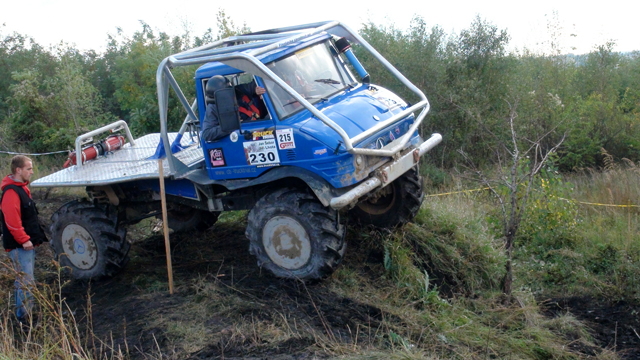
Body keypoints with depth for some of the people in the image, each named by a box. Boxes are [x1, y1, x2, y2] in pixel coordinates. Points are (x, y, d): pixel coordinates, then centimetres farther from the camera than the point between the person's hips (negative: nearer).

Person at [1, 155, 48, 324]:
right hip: (20, 246, -11)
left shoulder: (22, 188, 14)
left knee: (24, 280, 18)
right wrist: (23, 240, -25)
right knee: (26, 282, -9)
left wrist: (35, 236, 21)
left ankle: (24, 313, 29)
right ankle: (24, 318, -2)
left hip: (28, 243, 11)